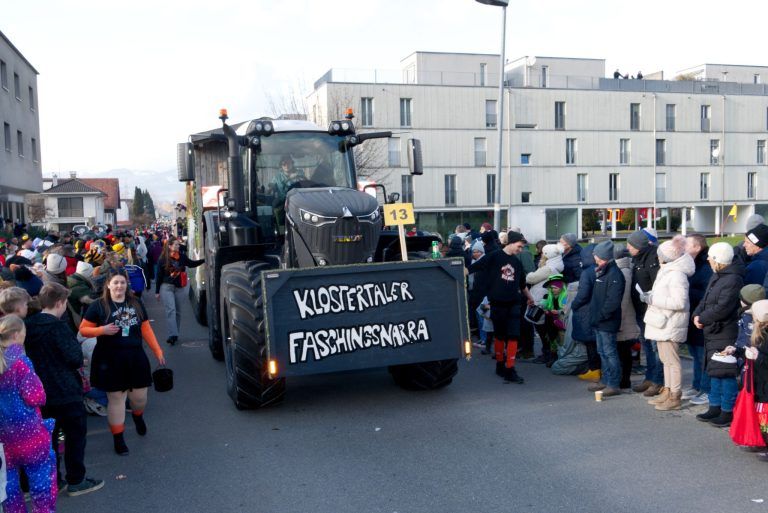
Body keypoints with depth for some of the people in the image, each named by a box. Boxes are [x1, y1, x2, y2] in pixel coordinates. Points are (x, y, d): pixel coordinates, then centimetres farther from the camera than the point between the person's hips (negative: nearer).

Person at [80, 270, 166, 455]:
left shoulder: (136, 304, 8)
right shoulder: (98, 306, -4)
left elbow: (146, 329, 10)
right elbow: (83, 329, -3)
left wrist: (158, 351, 6)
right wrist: (102, 330, -21)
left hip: (135, 358, 3)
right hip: (110, 361, -3)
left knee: (139, 397, 9)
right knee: (116, 399, 2)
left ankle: (138, 416, 45)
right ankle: (118, 438, 17)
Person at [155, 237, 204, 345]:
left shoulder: (182, 256, 1)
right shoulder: (163, 258, -6)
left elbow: (191, 263, 18)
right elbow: (159, 275, -1)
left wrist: (204, 260, 7)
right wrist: (157, 291, 1)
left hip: (179, 287, 3)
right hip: (166, 287, -3)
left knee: (177, 311, 8)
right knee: (171, 310, -13)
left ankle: (174, 334, 19)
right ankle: (173, 335, -18)